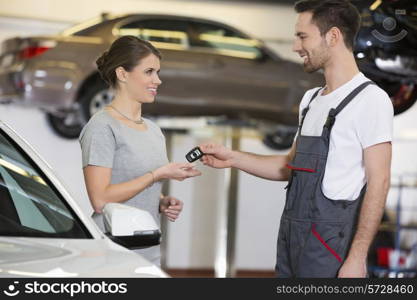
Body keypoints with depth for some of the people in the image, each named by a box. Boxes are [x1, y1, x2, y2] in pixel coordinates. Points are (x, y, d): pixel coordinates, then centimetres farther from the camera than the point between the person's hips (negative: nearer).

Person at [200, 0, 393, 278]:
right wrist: (233, 158, 12)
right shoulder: (311, 99, 15)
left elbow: (378, 183, -15)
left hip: (329, 243, -8)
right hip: (291, 235, 8)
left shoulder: (370, 99, -11)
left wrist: (357, 257, -19)